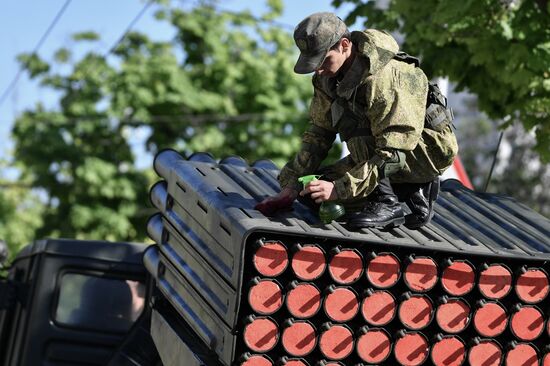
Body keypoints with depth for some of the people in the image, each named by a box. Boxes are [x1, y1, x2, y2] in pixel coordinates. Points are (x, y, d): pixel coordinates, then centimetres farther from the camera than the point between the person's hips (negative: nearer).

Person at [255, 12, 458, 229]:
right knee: (312, 191, -2)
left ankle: (387, 203, -19)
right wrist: (291, 185, -6)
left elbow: (392, 154, -33)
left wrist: (338, 189, -38)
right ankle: (414, 193, 3)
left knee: (349, 118, -30)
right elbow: (319, 133, 3)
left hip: (430, 148, -9)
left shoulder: (384, 78, -31)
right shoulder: (328, 75, -5)